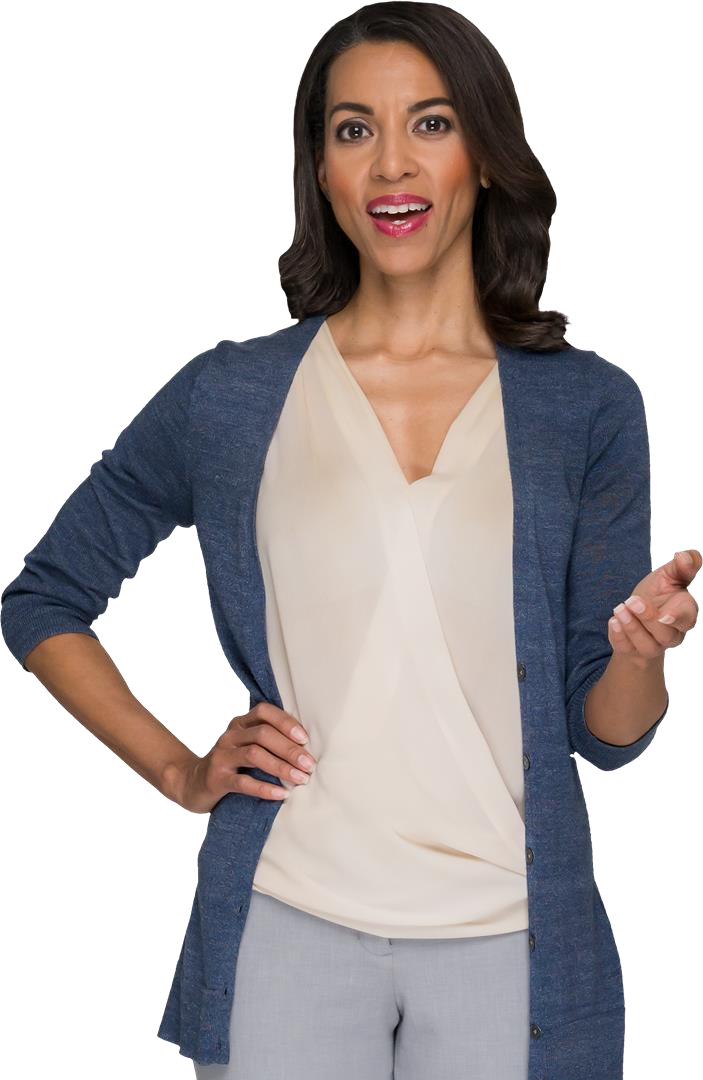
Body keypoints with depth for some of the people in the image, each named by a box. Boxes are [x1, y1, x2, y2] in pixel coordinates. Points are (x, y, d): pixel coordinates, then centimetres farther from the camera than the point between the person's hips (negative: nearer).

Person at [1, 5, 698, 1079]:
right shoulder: (229, 397, 2)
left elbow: (607, 730, 4)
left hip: (508, 939, 1)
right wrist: (179, 769, 3)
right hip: (291, 925, 0)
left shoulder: (588, 406, 2)